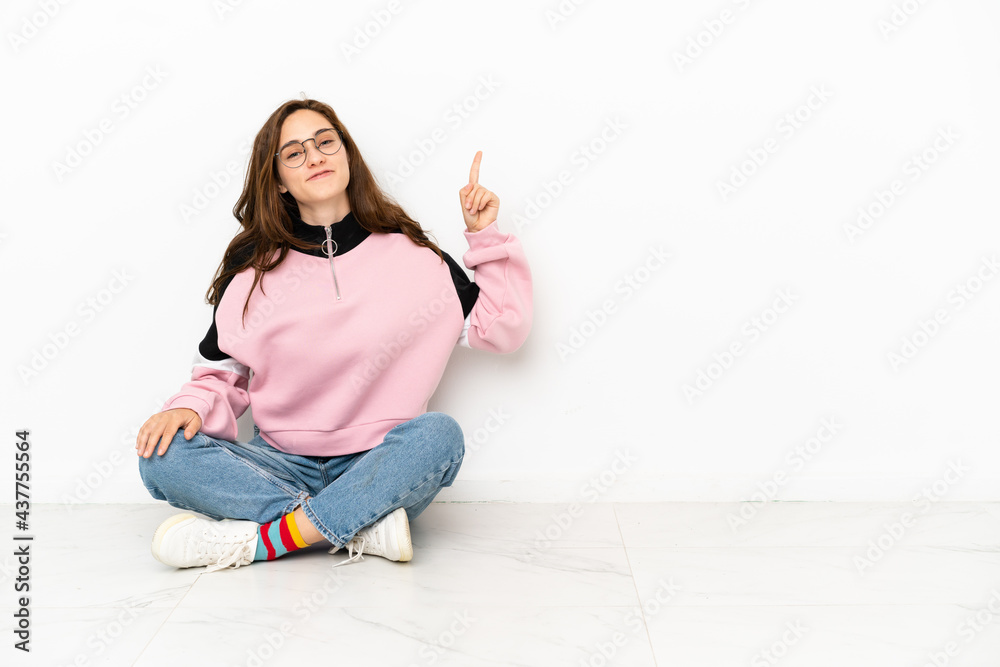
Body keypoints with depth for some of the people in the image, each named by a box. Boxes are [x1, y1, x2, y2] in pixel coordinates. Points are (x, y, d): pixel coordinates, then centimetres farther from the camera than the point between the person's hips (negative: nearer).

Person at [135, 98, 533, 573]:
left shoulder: (409, 254, 3)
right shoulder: (253, 269, 6)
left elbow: (502, 328, 4)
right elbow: (221, 375, 9)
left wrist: (486, 236, -2)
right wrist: (190, 407, -12)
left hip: (379, 467, -1)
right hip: (281, 467, 2)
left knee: (439, 434, -32)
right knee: (162, 455, -22)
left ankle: (257, 541, -27)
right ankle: (364, 528, -25)